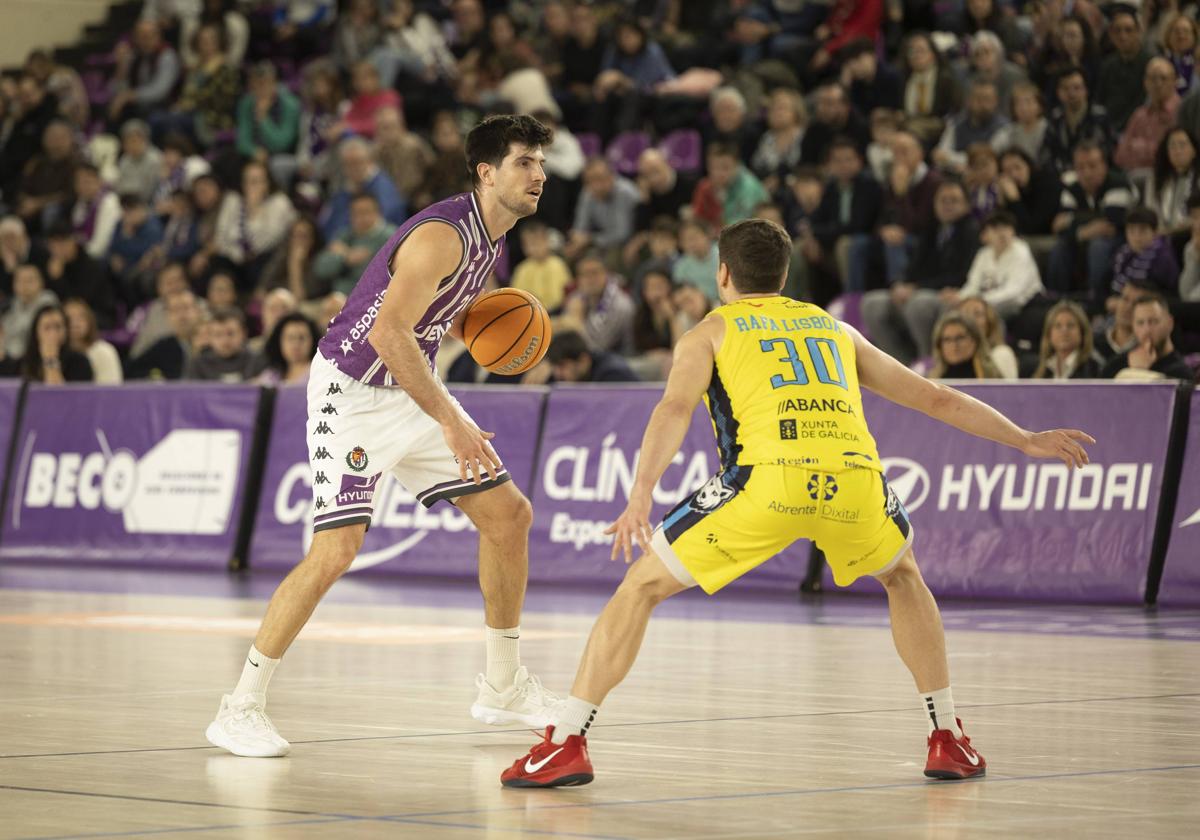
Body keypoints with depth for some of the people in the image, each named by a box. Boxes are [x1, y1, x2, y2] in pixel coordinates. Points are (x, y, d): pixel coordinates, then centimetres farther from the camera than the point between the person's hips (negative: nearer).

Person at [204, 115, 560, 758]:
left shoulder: (491, 240, 6)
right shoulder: (443, 235, -24)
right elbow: (387, 331, -34)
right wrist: (450, 421, -34)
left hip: (412, 387, 9)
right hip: (352, 391, -9)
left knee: (510, 514, 7)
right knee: (335, 551, -17)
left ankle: (503, 687, 21)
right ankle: (241, 708, -7)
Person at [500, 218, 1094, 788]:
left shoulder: (709, 333, 23)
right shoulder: (834, 329, 33)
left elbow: (674, 409, 2)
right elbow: (935, 398, 34)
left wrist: (639, 500, -9)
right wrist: (1026, 441, 43)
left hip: (767, 479, -3)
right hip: (855, 482, 3)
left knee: (642, 586, 12)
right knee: (902, 577, 34)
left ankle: (565, 743, 2)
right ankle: (949, 740, 29)